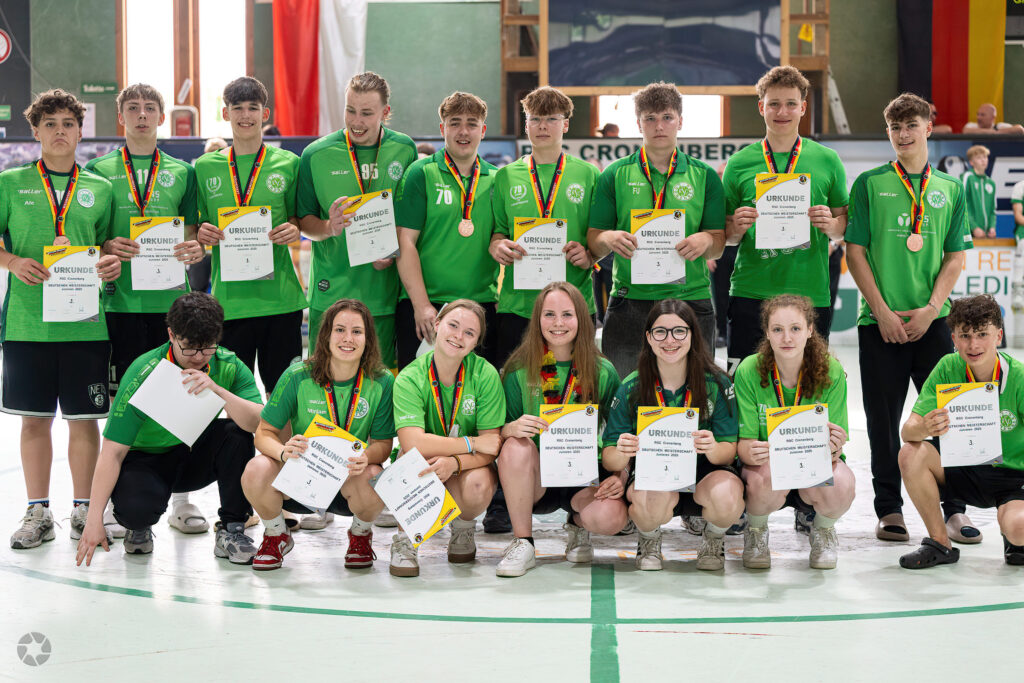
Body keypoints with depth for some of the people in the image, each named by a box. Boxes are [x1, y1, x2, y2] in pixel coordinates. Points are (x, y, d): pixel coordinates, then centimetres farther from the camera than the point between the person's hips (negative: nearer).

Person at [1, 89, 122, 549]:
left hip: (84, 321, 1)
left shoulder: (99, 189, 9)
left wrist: (112, 263, -6)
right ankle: (38, 512, 16)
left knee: (84, 418, 4)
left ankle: (83, 510, 17)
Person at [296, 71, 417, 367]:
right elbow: (303, 220, 5)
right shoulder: (316, 155, -2)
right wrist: (328, 228, -16)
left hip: (384, 294, 1)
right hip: (331, 293, -1)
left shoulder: (404, 150, 3)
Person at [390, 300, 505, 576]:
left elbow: (492, 445, -16)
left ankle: (463, 528, 5)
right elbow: (412, 442, -31)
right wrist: (472, 443, -27)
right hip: (418, 472, -1)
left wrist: (455, 462, -35)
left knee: (479, 484, -33)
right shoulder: (410, 378, -18)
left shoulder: (485, 375, -14)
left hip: (467, 470, 1)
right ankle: (405, 539, -10)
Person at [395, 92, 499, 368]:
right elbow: (405, 242, -7)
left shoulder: (496, 179, 11)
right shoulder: (421, 174, -1)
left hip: (482, 304, 4)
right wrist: (421, 305, -14)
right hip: (425, 305, -3)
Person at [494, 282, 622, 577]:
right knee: (516, 446, -32)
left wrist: (620, 477, -15)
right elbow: (498, 434, -3)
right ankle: (523, 543, -13)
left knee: (612, 517, -31)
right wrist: (512, 428, -26)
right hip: (533, 483, 0)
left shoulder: (603, 372, -1)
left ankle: (578, 525, 10)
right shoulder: (519, 371, -3)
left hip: (585, 481, 0)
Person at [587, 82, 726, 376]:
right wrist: (609, 238, -17)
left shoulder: (704, 176, 9)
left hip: (691, 296, 1)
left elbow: (718, 244, 7)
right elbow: (593, 243, 5)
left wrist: (705, 240, -16)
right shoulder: (615, 175, 8)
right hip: (630, 300, 0)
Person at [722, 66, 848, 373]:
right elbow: (726, 237, 12)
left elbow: (845, 225, 14)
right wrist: (737, 228, -10)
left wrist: (831, 224, -8)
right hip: (750, 293, 0)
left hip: (810, 293, 1)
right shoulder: (739, 163, 7)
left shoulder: (827, 160, 8)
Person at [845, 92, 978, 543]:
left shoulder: (950, 189, 10)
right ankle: (889, 509, 13)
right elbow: (855, 252, 0)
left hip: (933, 320, 1)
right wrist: (881, 311, -9)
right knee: (884, 418, 3)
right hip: (881, 321, -1)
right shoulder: (870, 184, 4)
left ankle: (955, 508, 8)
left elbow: (956, 257, 7)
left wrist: (931, 308, -7)